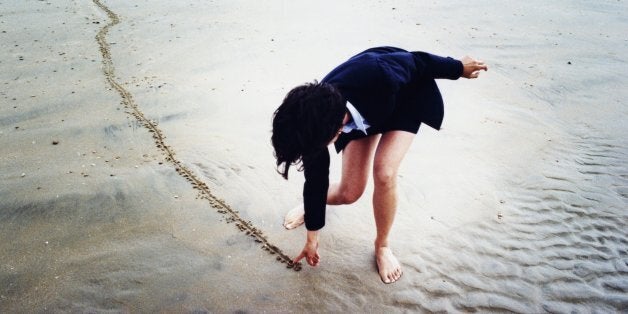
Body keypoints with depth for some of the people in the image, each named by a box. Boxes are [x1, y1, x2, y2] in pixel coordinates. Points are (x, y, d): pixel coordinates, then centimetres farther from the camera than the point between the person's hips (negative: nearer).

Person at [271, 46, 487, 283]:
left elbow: (417, 61, -24)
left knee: (384, 173, -22)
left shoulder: (378, 77, -46)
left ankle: (382, 246, 4)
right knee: (350, 192, -3)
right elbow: (316, 179, -18)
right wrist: (312, 237, -7)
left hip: (406, 97, -2)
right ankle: (311, 206, 32)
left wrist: (458, 68, -5)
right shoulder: (316, 122, -31)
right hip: (362, 112, 2)